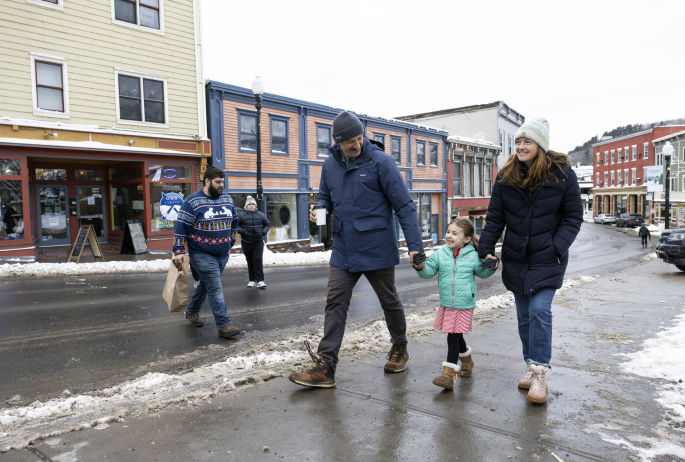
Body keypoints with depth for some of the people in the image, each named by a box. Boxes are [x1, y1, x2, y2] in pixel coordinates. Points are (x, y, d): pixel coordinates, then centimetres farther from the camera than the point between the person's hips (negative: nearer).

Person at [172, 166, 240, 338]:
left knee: (206, 284, 20)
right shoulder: (193, 201, -11)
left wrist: (230, 242, 19)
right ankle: (224, 325, -7)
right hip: (202, 255, -6)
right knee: (216, 289, -11)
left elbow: (234, 223, 20)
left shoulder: (227, 200, 7)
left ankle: (192, 312, 41)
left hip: (222, 254, 7)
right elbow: (181, 227, -13)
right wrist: (178, 251, -17)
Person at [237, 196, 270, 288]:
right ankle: (252, 280, 18)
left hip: (258, 242, 0)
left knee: (258, 260, -8)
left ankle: (260, 281, -6)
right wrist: (242, 231, -13)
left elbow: (267, 225, 17)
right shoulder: (241, 215, 0)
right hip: (246, 242, 0)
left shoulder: (261, 215, 7)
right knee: (250, 261, 7)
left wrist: (264, 232, -2)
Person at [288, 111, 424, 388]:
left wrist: (415, 245, -17)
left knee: (389, 301, 14)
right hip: (343, 250, 4)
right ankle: (325, 367, 4)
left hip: (377, 249, -4)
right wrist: (320, 209, -7)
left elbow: (404, 205, -11)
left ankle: (399, 349, 38)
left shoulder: (380, 161, -11)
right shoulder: (330, 165, 5)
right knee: (335, 304, -1)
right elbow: (326, 197, 19)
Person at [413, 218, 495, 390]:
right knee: (456, 338, 18)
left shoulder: (473, 256, -4)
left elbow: (482, 272, 12)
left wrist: (491, 267, -8)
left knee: (453, 338, -7)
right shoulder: (440, 254, -1)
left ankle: (448, 375, -2)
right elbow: (429, 272, -4)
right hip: (446, 305, 4)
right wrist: (420, 267, -24)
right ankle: (467, 361, 45)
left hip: (465, 306, -4)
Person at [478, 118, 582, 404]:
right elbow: (495, 217, 4)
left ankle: (539, 374, -4)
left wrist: (556, 248, -14)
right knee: (524, 315, 9)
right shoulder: (506, 176, 2)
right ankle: (531, 367, 23)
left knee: (540, 310, -13)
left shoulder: (562, 174, -5)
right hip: (516, 258, 4)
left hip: (547, 258, -3)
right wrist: (486, 249, -5)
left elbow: (573, 217, -2)